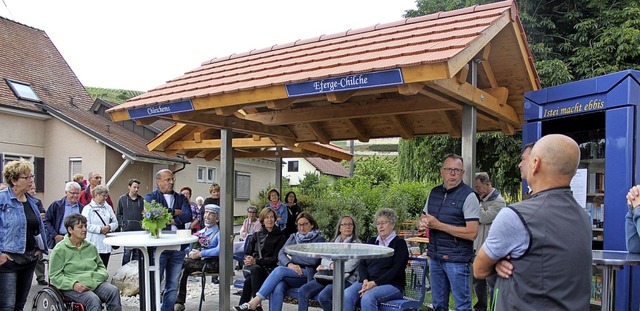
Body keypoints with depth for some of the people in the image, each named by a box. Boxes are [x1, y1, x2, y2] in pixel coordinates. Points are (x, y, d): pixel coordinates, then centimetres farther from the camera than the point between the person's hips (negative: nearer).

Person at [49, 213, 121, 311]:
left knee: (114, 291, -26)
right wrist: (73, 284, -17)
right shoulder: (59, 250, 3)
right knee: (93, 300, -33)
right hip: (74, 287, -4)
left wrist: (101, 275, 1)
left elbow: (101, 266, 25)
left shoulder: (91, 247, 17)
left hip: (95, 283, 4)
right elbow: (55, 276, -1)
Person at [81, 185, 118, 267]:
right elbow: (86, 225, -13)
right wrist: (100, 229, -15)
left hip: (106, 245, 5)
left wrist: (109, 227, -7)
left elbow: (115, 222, 13)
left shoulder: (108, 208, 14)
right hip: (94, 245, -5)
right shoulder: (88, 208, -2)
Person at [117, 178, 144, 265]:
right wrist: (122, 225, -3)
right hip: (127, 230, -2)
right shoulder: (122, 199, 5)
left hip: (139, 230, 2)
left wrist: (143, 224, -2)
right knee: (127, 252, -3)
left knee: (137, 253, 7)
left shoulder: (142, 199, 7)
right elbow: (119, 214, 7)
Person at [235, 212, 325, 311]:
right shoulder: (293, 237, 23)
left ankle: (255, 301, -31)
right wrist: (289, 264, -13)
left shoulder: (319, 239, 7)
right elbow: (281, 254, 9)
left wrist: (292, 257, -1)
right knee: (277, 288, -31)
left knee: (279, 270, -31)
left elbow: (313, 260, -8)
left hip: (307, 274, -4)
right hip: (289, 273, 4)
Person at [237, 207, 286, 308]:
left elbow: (275, 258, 0)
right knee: (255, 269, -37)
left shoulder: (280, 237, 10)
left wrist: (256, 261, -13)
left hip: (268, 268, -2)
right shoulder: (256, 235, 21)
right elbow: (247, 253, 18)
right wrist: (248, 259, -9)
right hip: (252, 267, 2)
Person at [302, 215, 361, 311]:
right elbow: (324, 260, 9)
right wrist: (331, 264, -15)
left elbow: (350, 266, -10)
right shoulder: (334, 243, 19)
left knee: (323, 296, -30)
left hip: (346, 279, -6)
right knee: (303, 291, -15)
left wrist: (327, 267, -4)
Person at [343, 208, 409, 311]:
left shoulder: (399, 243, 3)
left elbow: (396, 270, -8)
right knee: (346, 295, -26)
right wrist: (365, 281, -9)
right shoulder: (371, 242, 20)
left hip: (392, 284, -4)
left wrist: (375, 283, -17)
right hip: (368, 282, 5)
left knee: (368, 297, -35)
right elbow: (362, 264, 12)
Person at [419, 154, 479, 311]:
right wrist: (423, 222, -5)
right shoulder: (434, 192, 8)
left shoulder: (468, 196, -11)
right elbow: (423, 217, 20)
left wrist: (438, 225, -19)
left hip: (456, 259, -6)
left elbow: (472, 233, -18)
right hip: (435, 257, 6)